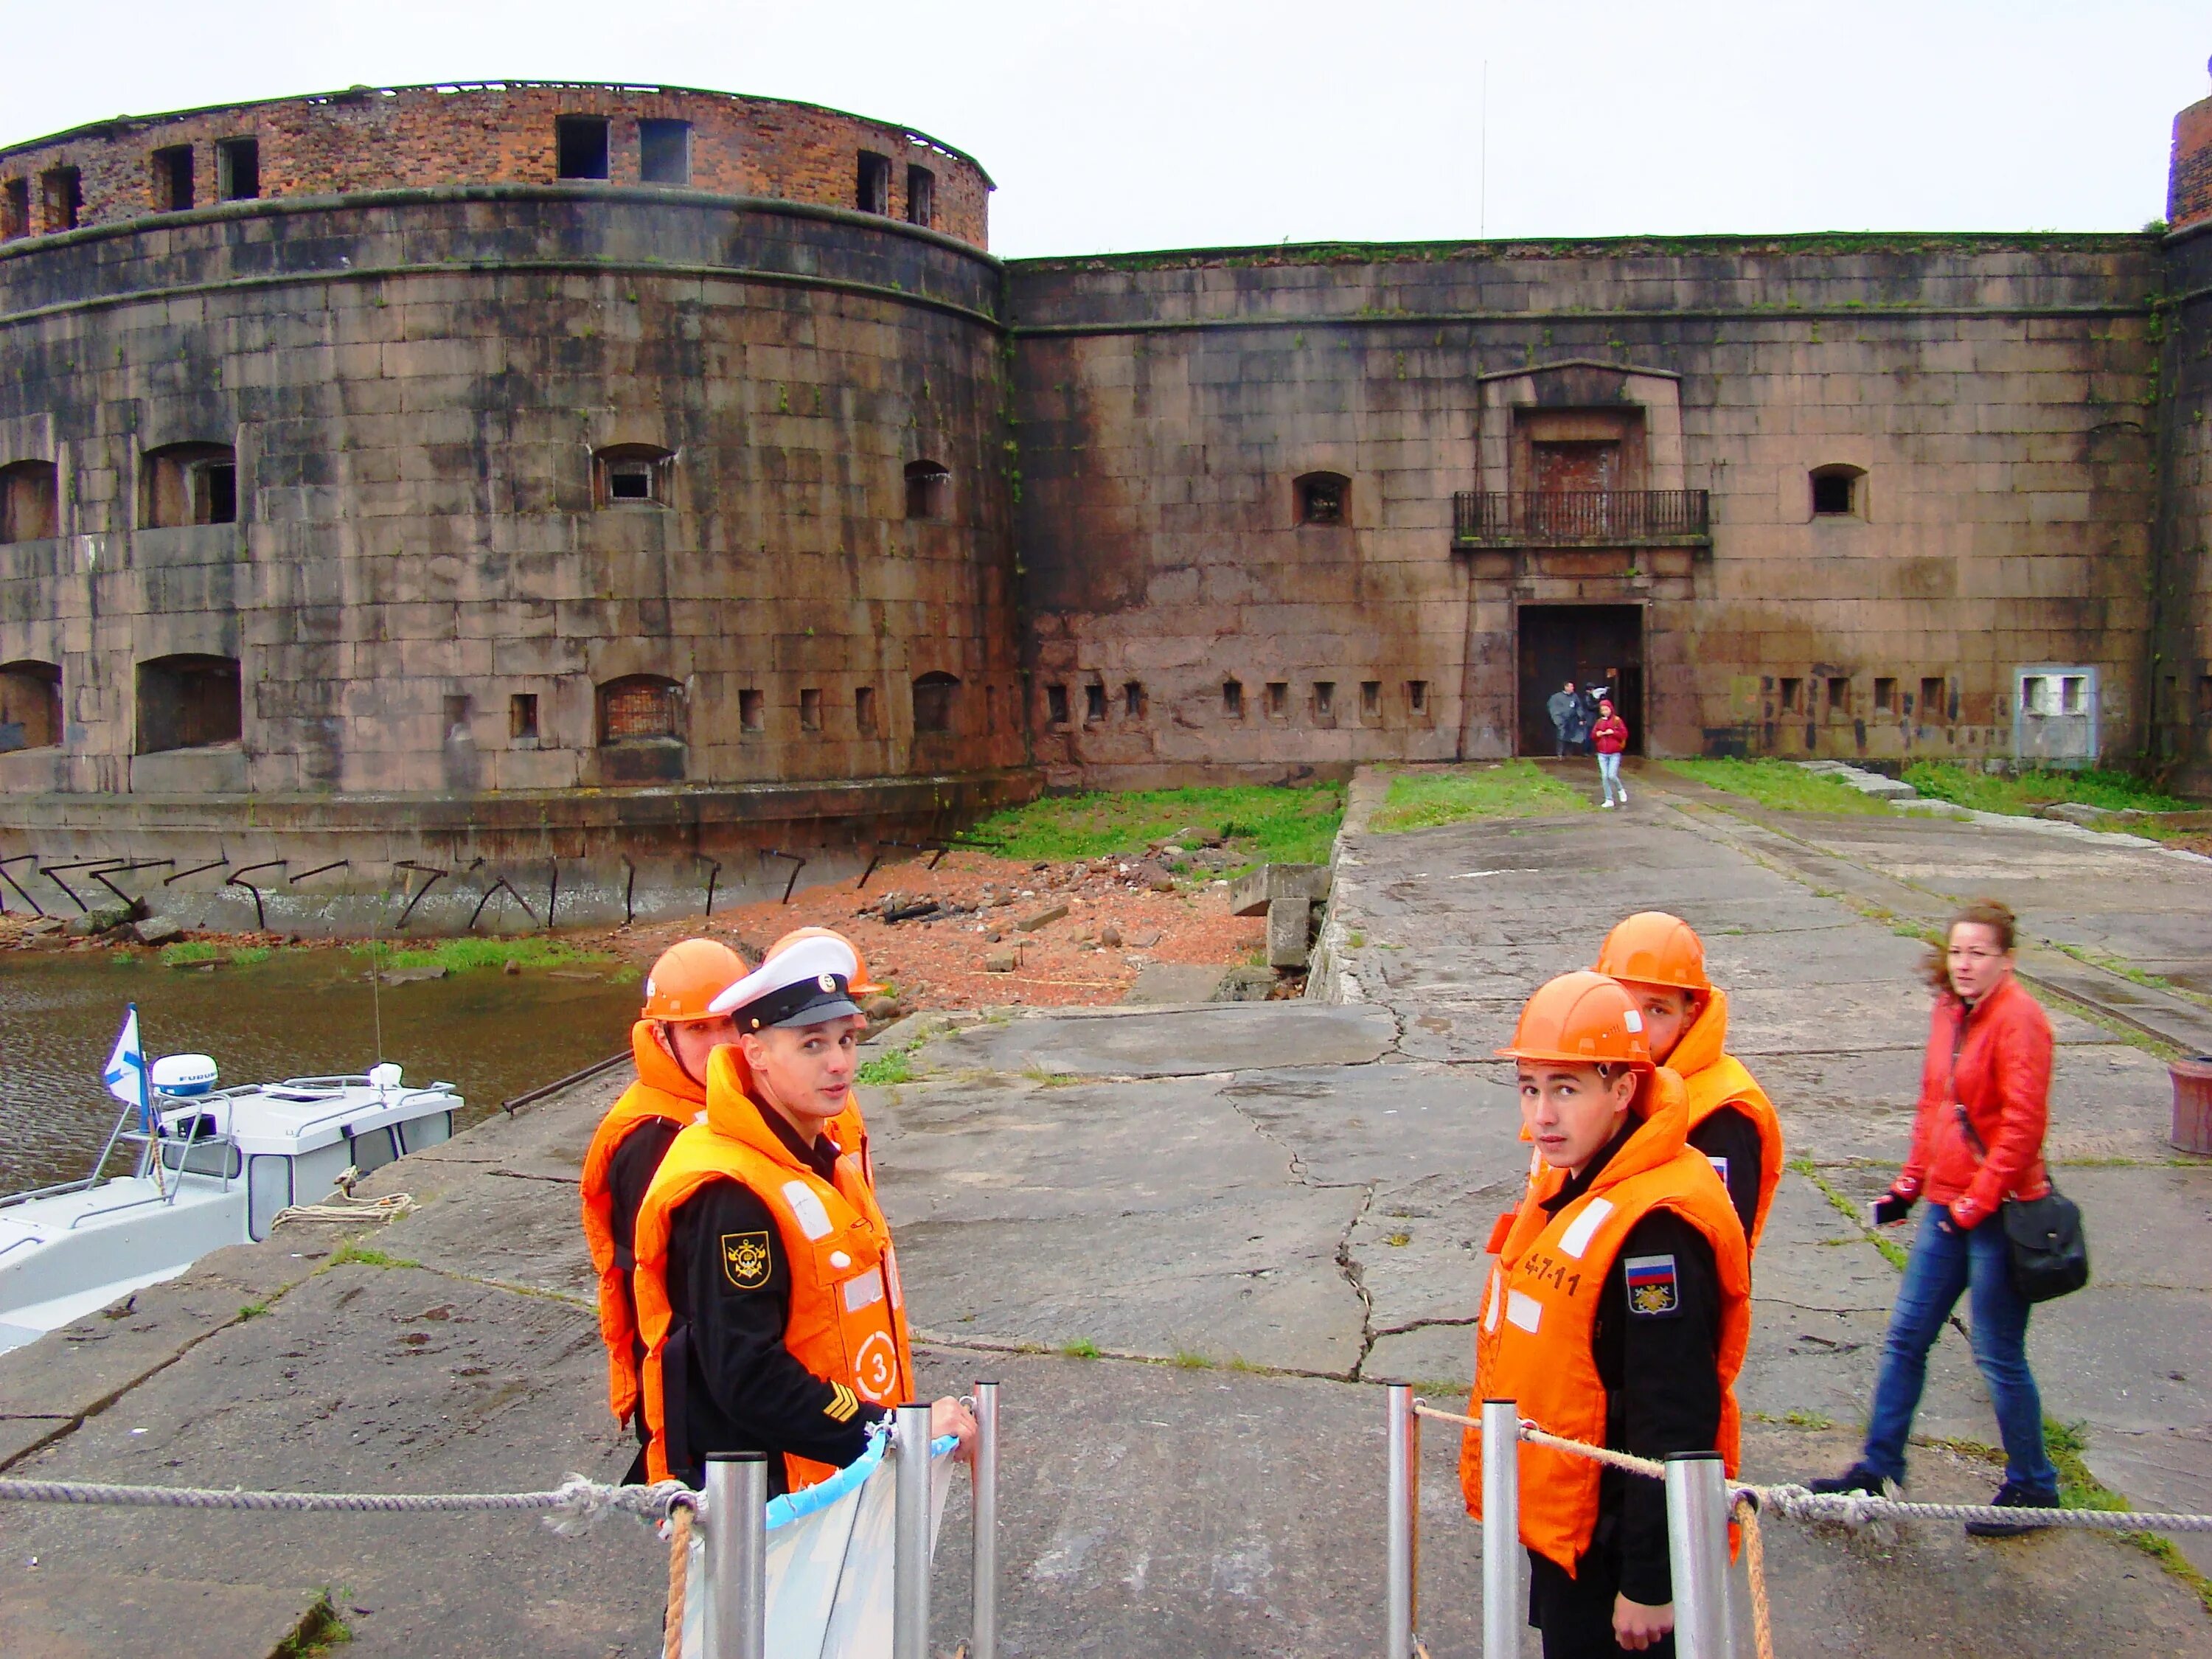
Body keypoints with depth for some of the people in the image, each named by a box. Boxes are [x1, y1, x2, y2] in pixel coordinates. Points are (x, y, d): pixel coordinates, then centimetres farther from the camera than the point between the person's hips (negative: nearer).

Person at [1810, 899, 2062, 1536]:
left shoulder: (2019, 1019, -15)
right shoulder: (1949, 1012, 8)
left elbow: (2022, 1125, -19)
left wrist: (1977, 1203, -18)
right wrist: (1910, 1183, 13)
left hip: (1999, 1212, -8)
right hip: (1947, 1206, 8)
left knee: (1998, 1354, 4)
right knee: (1905, 1338, 13)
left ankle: (2033, 1486, 23)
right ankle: (1878, 1470, 24)